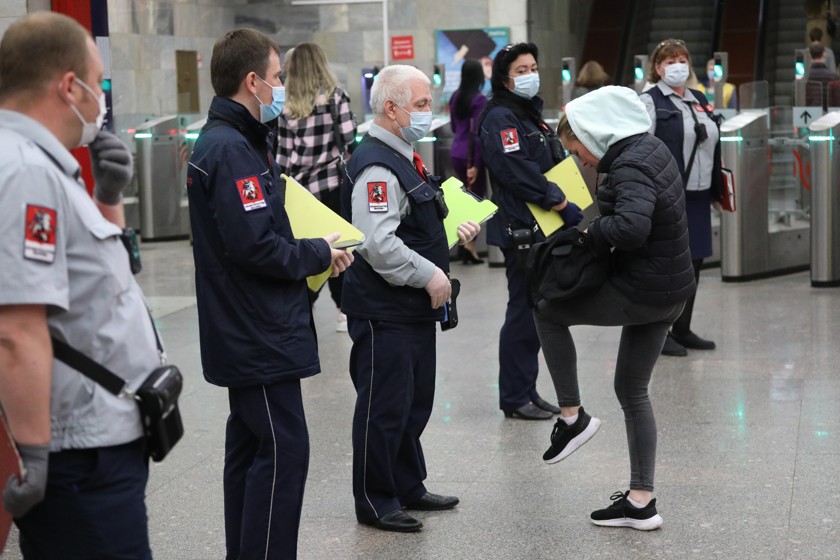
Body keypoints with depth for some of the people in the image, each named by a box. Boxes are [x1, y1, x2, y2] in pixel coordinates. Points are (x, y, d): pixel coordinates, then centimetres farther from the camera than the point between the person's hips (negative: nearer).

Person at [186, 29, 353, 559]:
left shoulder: (232, 141, 14)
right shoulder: (231, 149, -19)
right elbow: (254, 246, -25)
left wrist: (315, 250, 7)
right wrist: (319, 253, -11)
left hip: (248, 332, 11)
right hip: (260, 334, -11)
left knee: (252, 446, 16)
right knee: (283, 450, -6)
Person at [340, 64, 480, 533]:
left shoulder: (405, 158, 14)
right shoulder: (376, 168, -20)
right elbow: (379, 244, -28)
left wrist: (457, 229, 11)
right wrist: (429, 275, -20)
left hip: (415, 307, 10)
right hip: (384, 312, -10)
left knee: (415, 403, 19)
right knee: (384, 408, 0)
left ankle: (408, 487, 32)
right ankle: (375, 503, 11)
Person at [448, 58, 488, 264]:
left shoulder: (455, 97, 7)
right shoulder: (479, 99, -14)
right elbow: (477, 133, -18)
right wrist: (476, 164, -18)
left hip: (456, 153, 7)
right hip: (471, 155, -7)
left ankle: (464, 243, 16)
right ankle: (469, 247, 0)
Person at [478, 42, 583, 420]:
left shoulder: (530, 113, 19)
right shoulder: (500, 118, -12)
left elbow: (553, 163, 23)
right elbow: (518, 172, -22)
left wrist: (563, 209, 7)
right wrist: (564, 206, -18)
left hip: (542, 229, 10)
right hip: (521, 230, -10)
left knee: (537, 312, 13)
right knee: (524, 313, -5)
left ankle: (527, 392, 21)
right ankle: (514, 398, 4)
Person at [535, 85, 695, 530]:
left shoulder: (630, 168, -22)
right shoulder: (650, 148, 8)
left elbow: (631, 227, -39)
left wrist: (591, 235, -20)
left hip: (638, 294, -10)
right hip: (671, 291, 10)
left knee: (547, 312, 10)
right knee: (632, 391, 17)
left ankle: (572, 416, 13)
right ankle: (641, 501, 21)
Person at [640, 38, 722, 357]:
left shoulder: (700, 101, 17)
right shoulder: (650, 102, -5)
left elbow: (713, 146, 20)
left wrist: (716, 191, 17)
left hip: (697, 196, 7)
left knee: (693, 262, 11)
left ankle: (682, 329, 21)